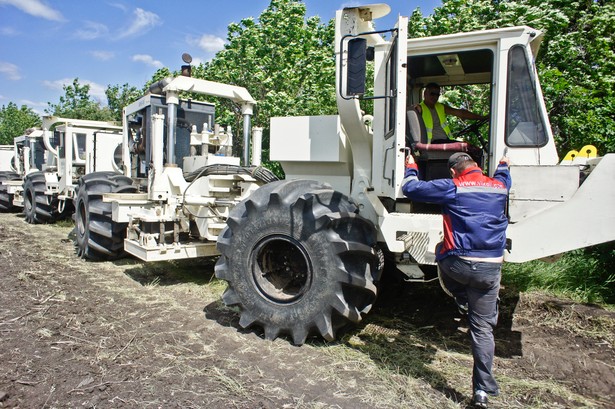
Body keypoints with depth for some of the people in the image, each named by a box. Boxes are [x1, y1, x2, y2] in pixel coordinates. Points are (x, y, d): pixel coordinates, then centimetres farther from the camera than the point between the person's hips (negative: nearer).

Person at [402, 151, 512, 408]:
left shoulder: (452, 188, -2)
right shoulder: (499, 187, 13)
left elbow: (411, 188, 3)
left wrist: (411, 168, 23)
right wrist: (503, 165, 62)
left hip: (458, 264, -3)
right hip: (490, 270, 4)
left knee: (442, 252, 34)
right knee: (483, 328, 10)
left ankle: (462, 300, 30)